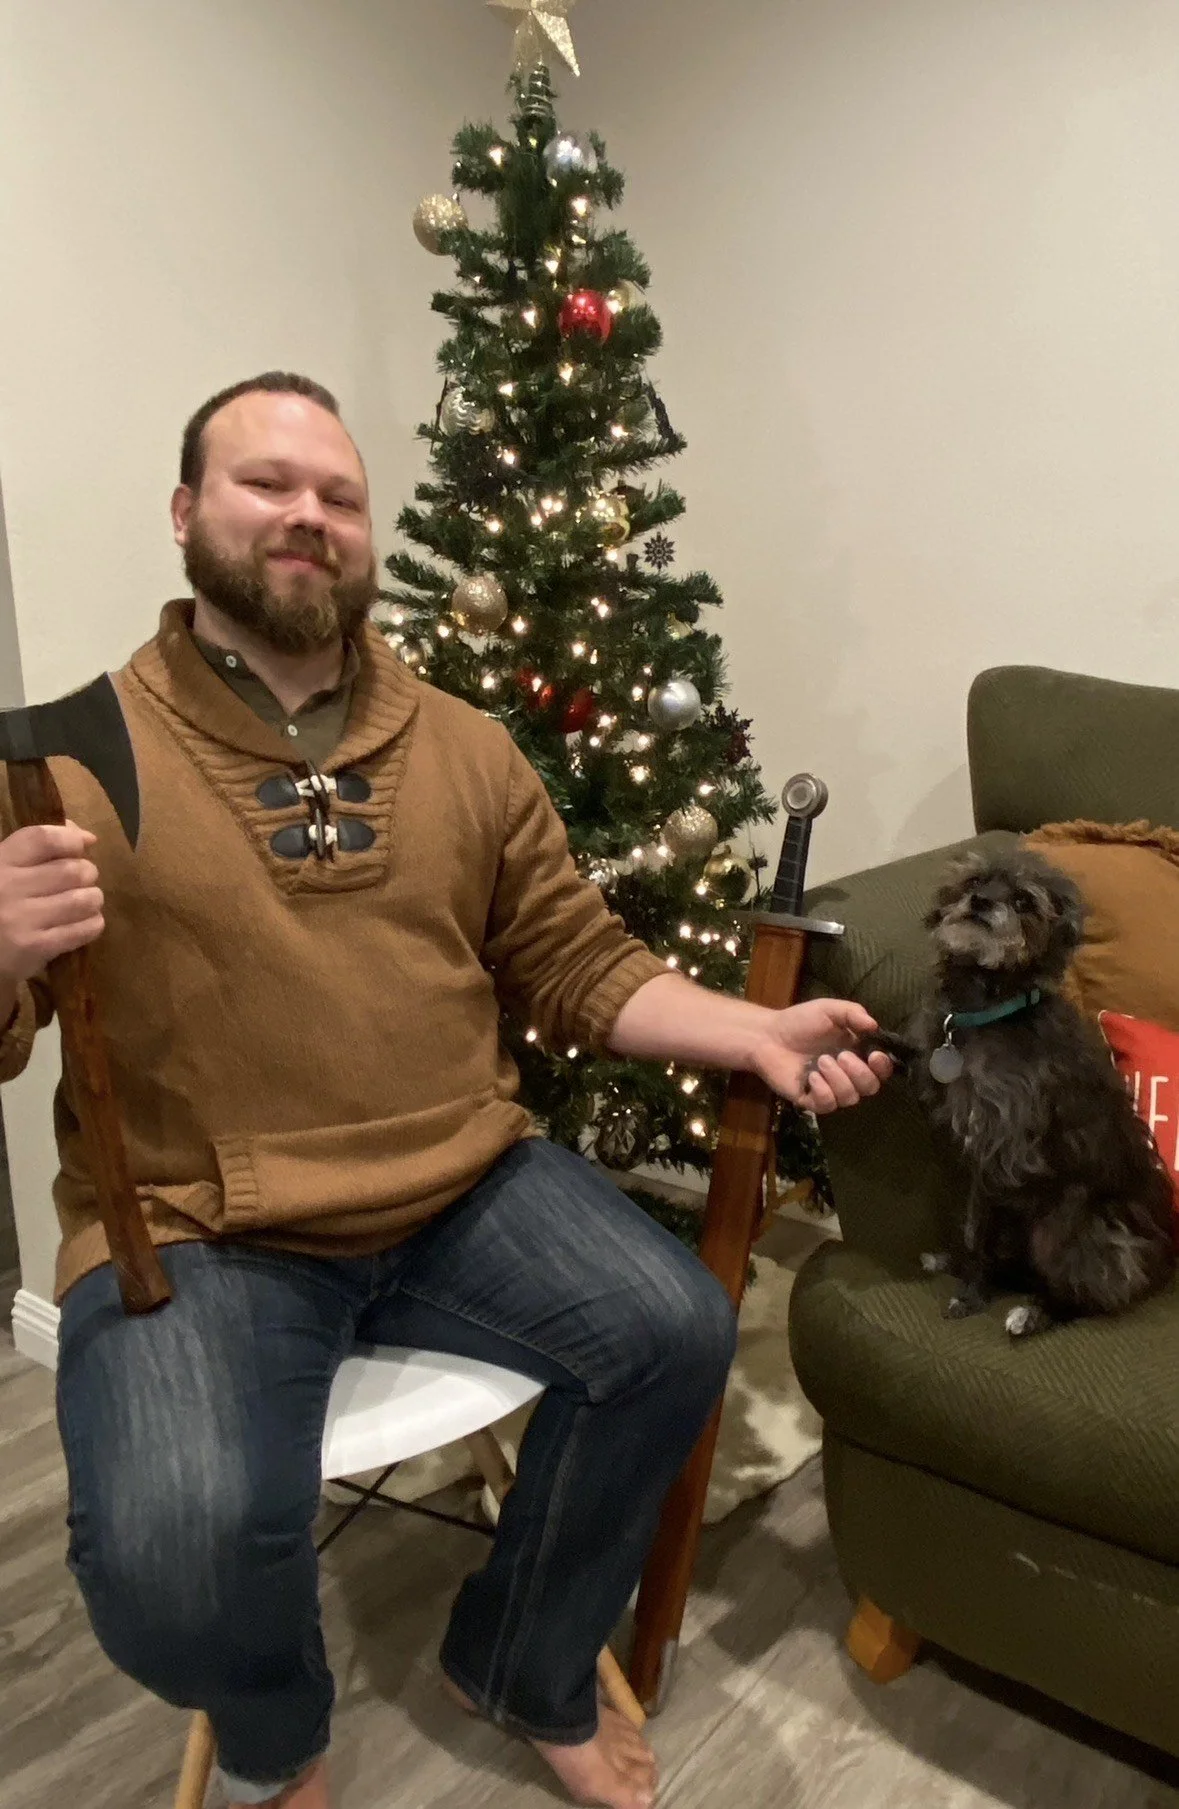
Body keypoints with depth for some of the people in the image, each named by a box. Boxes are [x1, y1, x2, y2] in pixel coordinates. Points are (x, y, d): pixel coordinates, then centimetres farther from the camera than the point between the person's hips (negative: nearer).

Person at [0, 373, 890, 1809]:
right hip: (193, 1229, -3)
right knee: (177, 1551, -26)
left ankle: (524, 1672, 18)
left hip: (463, 1188, 4)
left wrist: (757, 1034, -2)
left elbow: (581, 966, 12)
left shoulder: (467, 750, 9)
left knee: (676, 1334, -13)